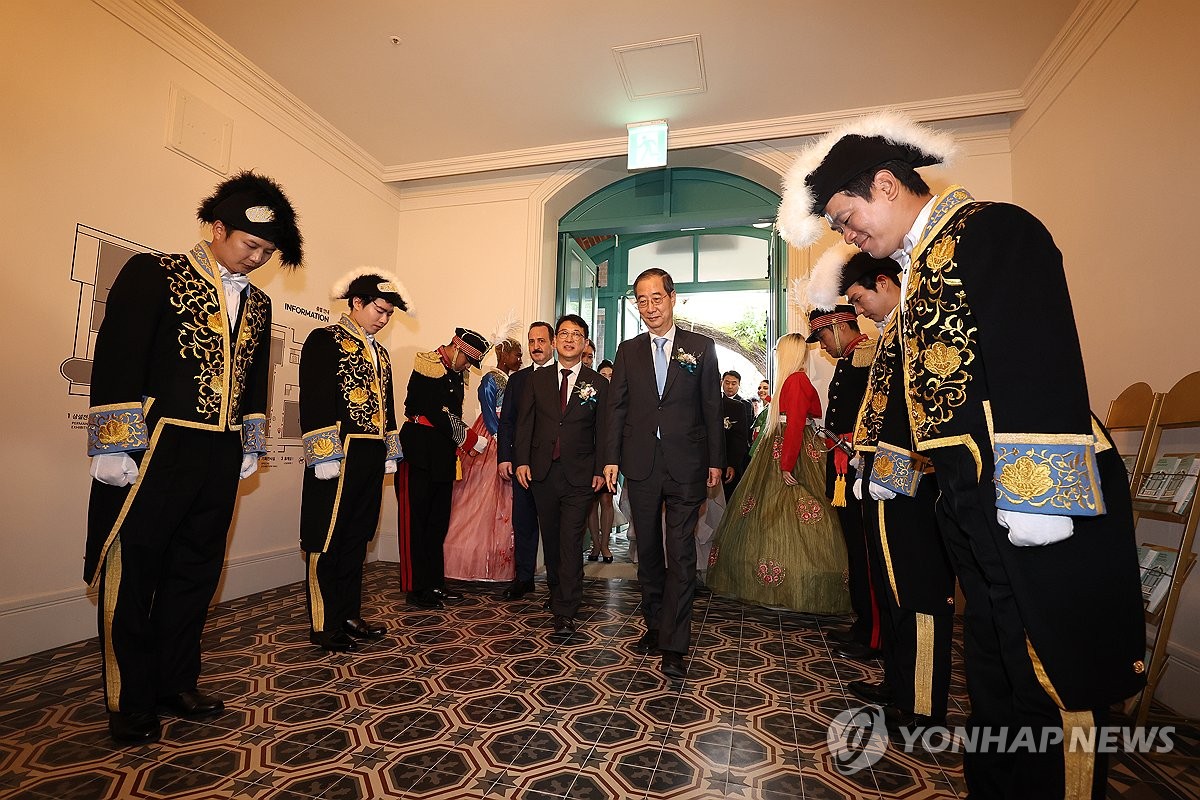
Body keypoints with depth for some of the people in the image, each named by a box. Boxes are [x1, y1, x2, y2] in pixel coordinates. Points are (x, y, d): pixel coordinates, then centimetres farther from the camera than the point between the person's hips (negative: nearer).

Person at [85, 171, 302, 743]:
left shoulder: (257, 303, 13)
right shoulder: (153, 273, -2)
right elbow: (117, 360, -9)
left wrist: (251, 446, 15)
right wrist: (115, 446, -13)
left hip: (221, 458, 5)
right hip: (154, 452, -5)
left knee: (195, 573, 14)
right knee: (133, 576, 7)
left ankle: (176, 683, 30)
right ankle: (129, 703, 23)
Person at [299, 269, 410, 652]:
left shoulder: (380, 353, 19)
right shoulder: (325, 340, -4)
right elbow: (314, 400, -13)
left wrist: (390, 453, 16)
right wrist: (325, 454, -18)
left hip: (372, 458, 7)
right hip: (339, 454, -7)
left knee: (357, 539, 14)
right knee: (327, 542, 3)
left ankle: (349, 615, 26)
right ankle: (324, 626, 15)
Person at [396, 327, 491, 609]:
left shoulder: (455, 376, 16)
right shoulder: (428, 366, -10)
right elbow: (438, 413, -19)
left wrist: (459, 445, 5)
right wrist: (469, 440, -14)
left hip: (442, 456, 9)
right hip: (420, 454, -9)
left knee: (438, 520, 13)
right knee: (415, 521, 0)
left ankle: (434, 584, 24)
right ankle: (416, 589, 10)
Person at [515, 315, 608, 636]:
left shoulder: (599, 384, 2)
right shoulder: (538, 380, 8)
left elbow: (603, 431, 1)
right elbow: (524, 423, 7)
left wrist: (600, 471, -4)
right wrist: (522, 461, -2)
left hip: (579, 476, -3)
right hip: (542, 473, 3)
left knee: (571, 543, -4)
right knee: (551, 537, 15)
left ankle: (565, 612, 3)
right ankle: (558, 591, 34)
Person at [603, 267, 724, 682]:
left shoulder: (701, 347, 3)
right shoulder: (628, 350, 9)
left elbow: (712, 407, 3)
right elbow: (616, 407, 6)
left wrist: (716, 460, 0)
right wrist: (611, 458, -1)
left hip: (685, 465, -2)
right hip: (641, 465, 3)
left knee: (681, 555, -3)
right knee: (648, 551, 13)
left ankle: (673, 647, 7)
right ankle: (654, 626, 29)